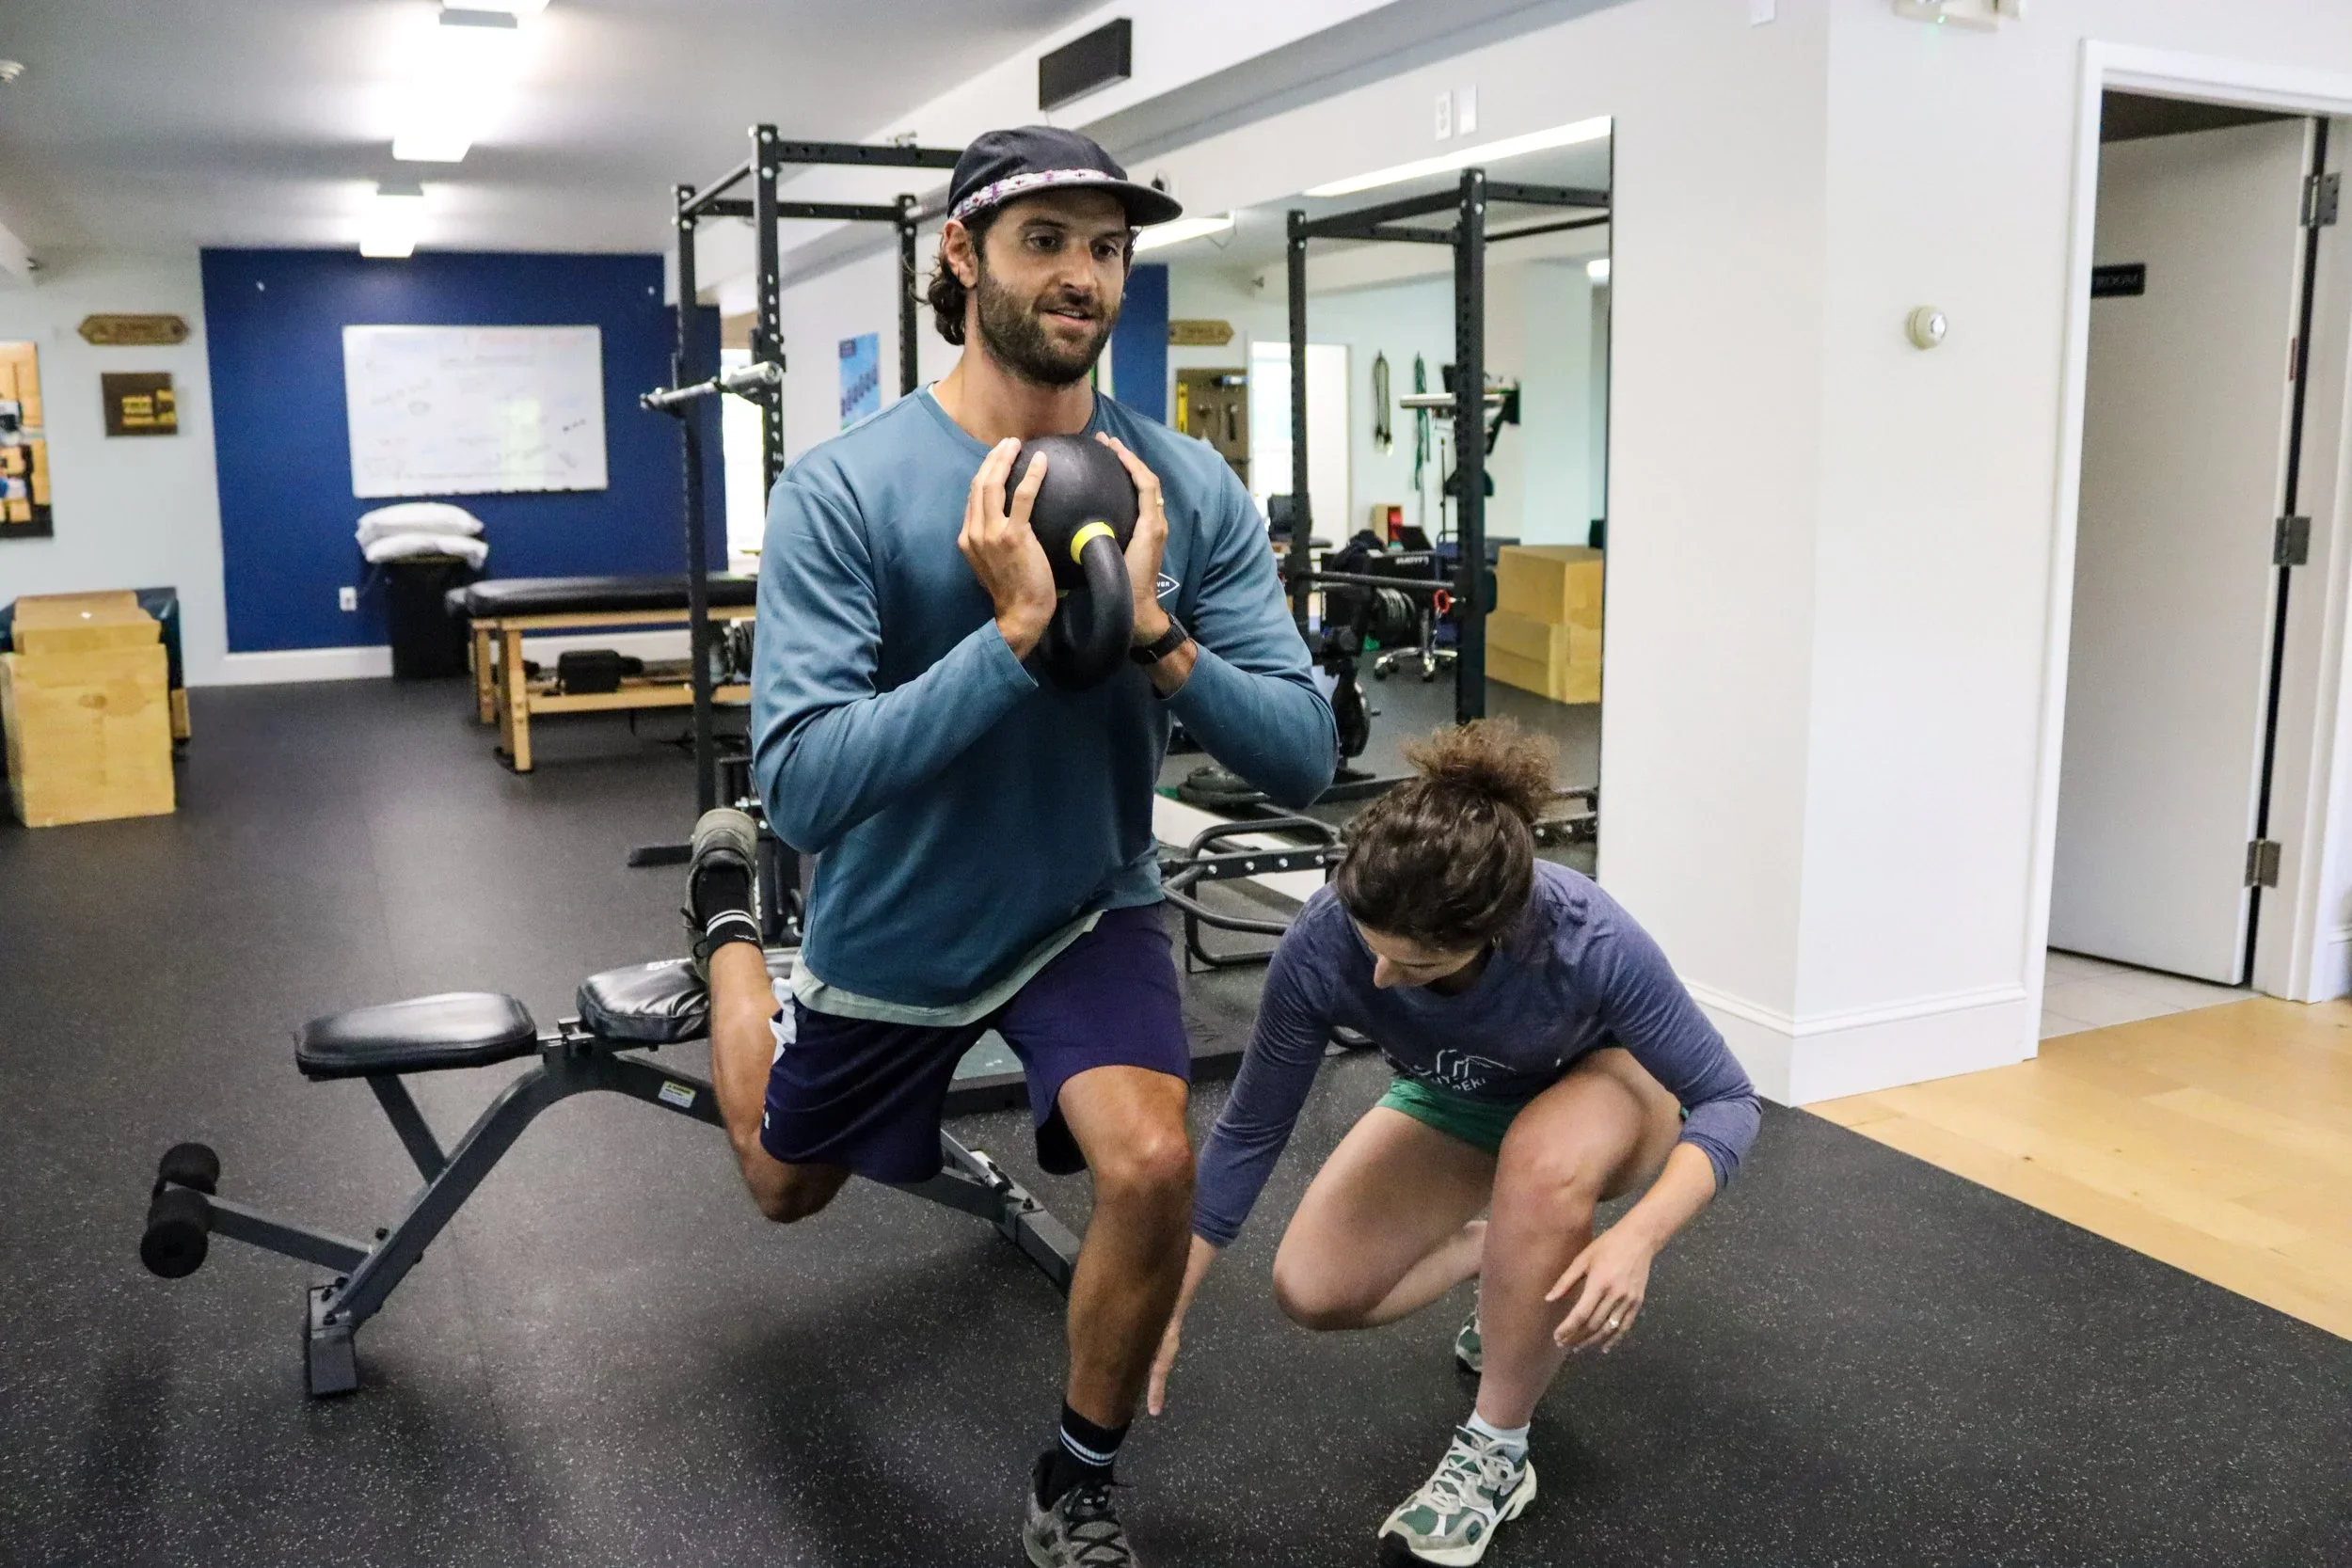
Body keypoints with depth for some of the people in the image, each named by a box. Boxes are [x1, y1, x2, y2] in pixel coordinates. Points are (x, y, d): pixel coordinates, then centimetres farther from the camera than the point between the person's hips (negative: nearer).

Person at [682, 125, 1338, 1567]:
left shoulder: (1190, 487, -15)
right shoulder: (844, 489, -22)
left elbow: (1303, 758, -18)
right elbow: (805, 786, -31)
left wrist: (1153, 633, -34)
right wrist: (1016, 634, -38)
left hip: (1090, 908, 1)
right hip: (895, 926, 0)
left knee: (1154, 1167, -26)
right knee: (787, 1187, 24)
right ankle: (728, 916, 52)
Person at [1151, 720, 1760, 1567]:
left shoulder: (1590, 941, -40)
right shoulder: (1323, 944, -33)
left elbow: (1726, 1100, -26)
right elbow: (1252, 1130, -18)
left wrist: (1636, 1238, -43)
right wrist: (1168, 1305, -14)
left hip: (1609, 1081, -2)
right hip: (1459, 1108, 3)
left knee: (1542, 1164, -38)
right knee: (1312, 1290, -15)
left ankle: (1497, 1450, -17)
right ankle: (1516, 1256, 11)